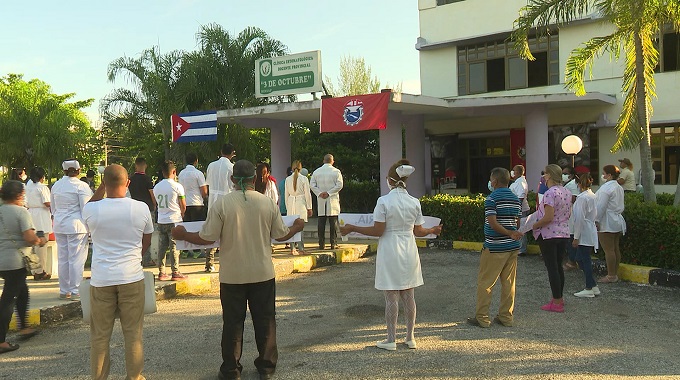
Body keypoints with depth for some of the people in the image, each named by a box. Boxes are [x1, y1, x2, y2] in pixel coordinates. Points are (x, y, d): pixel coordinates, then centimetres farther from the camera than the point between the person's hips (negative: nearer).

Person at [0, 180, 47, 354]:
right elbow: (30, 238, -21)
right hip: (15, 262, -8)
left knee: (22, 291, 23)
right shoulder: (21, 212, -14)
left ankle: (24, 328, 32)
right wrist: (41, 241, -1)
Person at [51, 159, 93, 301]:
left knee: (63, 259, 11)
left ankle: (64, 291, 17)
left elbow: (53, 208, 18)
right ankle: (75, 291, 0)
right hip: (76, 225, -6)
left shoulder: (56, 185, 9)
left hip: (59, 226, 6)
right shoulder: (81, 186, -10)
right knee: (76, 259, -1)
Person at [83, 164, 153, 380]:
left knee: (100, 335, 11)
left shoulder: (91, 210, -8)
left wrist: (101, 187, 12)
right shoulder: (141, 208, -6)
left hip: (101, 279, 0)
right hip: (132, 277, 0)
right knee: (133, 333, 9)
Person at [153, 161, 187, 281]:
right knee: (174, 247, -1)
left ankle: (161, 272, 12)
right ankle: (175, 273, 1)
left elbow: (156, 204, 13)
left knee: (162, 247, 9)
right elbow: (183, 206, -4)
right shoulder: (177, 186, -8)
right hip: (174, 221, -5)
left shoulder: (156, 187, 7)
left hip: (161, 221, 5)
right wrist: (181, 215, 13)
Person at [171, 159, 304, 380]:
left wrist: (183, 236, 8)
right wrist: (296, 229, 26)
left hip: (232, 275, -1)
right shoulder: (268, 203, -5)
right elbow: (281, 235, 4)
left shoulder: (221, 204, -12)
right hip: (262, 273, 2)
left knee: (233, 322, 9)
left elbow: (207, 238, -11)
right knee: (265, 320, 13)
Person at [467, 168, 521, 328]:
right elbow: (517, 223, 13)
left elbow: (492, 223, -20)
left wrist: (510, 234, -14)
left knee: (485, 283, 2)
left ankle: (482, 318, 6)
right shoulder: (516, 198, 9)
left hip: (494, 247, -7)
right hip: (513, 247, 7)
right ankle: (506, 317, 16)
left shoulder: (491, 198, -12)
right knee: (509, 283, 11)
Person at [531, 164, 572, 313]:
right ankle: (559, 298, 24)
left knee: (552, 267, -2)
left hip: (549, 235, -8)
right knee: (558, 266, 16)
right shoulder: (567, 193, 8)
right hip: (564, 234, 8)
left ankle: (557, 303, 2)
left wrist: (534, 226, -11)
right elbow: (568, 214, 15)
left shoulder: (550, 193, -19)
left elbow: (548, 217, -23)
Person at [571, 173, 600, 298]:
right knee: (580, 259, 15)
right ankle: (593, 286, 19)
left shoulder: (582, 197, -16)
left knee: (585, 260, -1)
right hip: (591, 232, 9)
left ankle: (589, 288, 6)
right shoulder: (593, 196, 10)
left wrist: (576, 237, -15)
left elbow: (580, 218, -18)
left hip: (584, 234, -9)